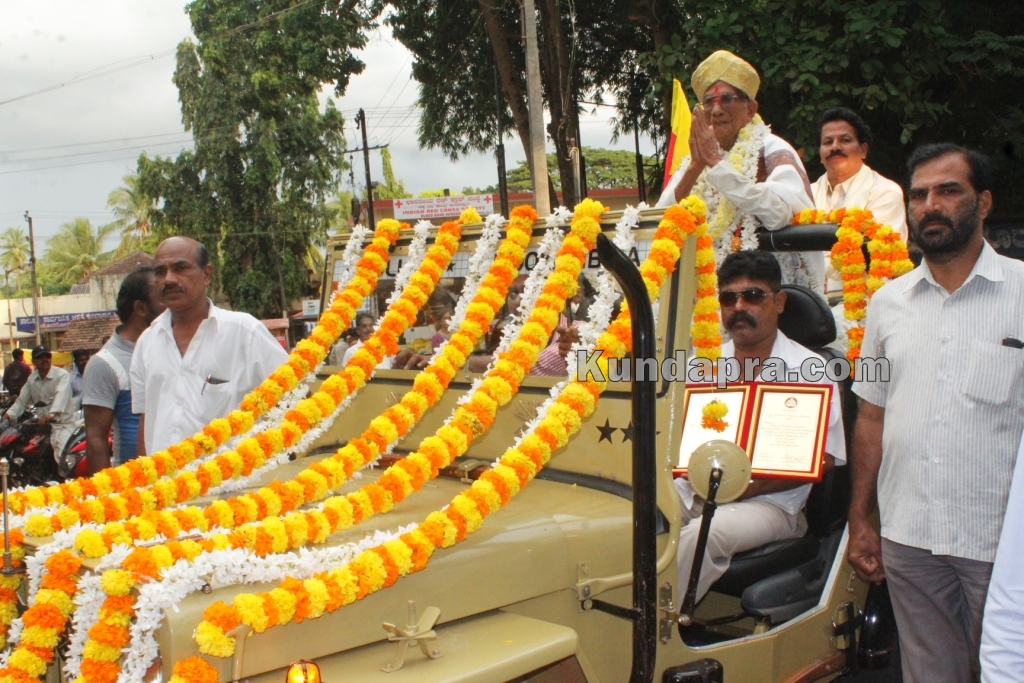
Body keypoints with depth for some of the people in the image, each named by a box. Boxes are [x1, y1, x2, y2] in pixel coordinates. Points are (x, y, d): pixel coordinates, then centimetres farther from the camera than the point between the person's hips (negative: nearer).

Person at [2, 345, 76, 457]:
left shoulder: (62, 374, -8)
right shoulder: (31, 379, 13)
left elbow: (61, 396, -24)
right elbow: (22, 400, 12)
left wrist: (51, 414, -41)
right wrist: (9, 415, -7)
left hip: (63, 423, -7)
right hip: (40, 424, 7)